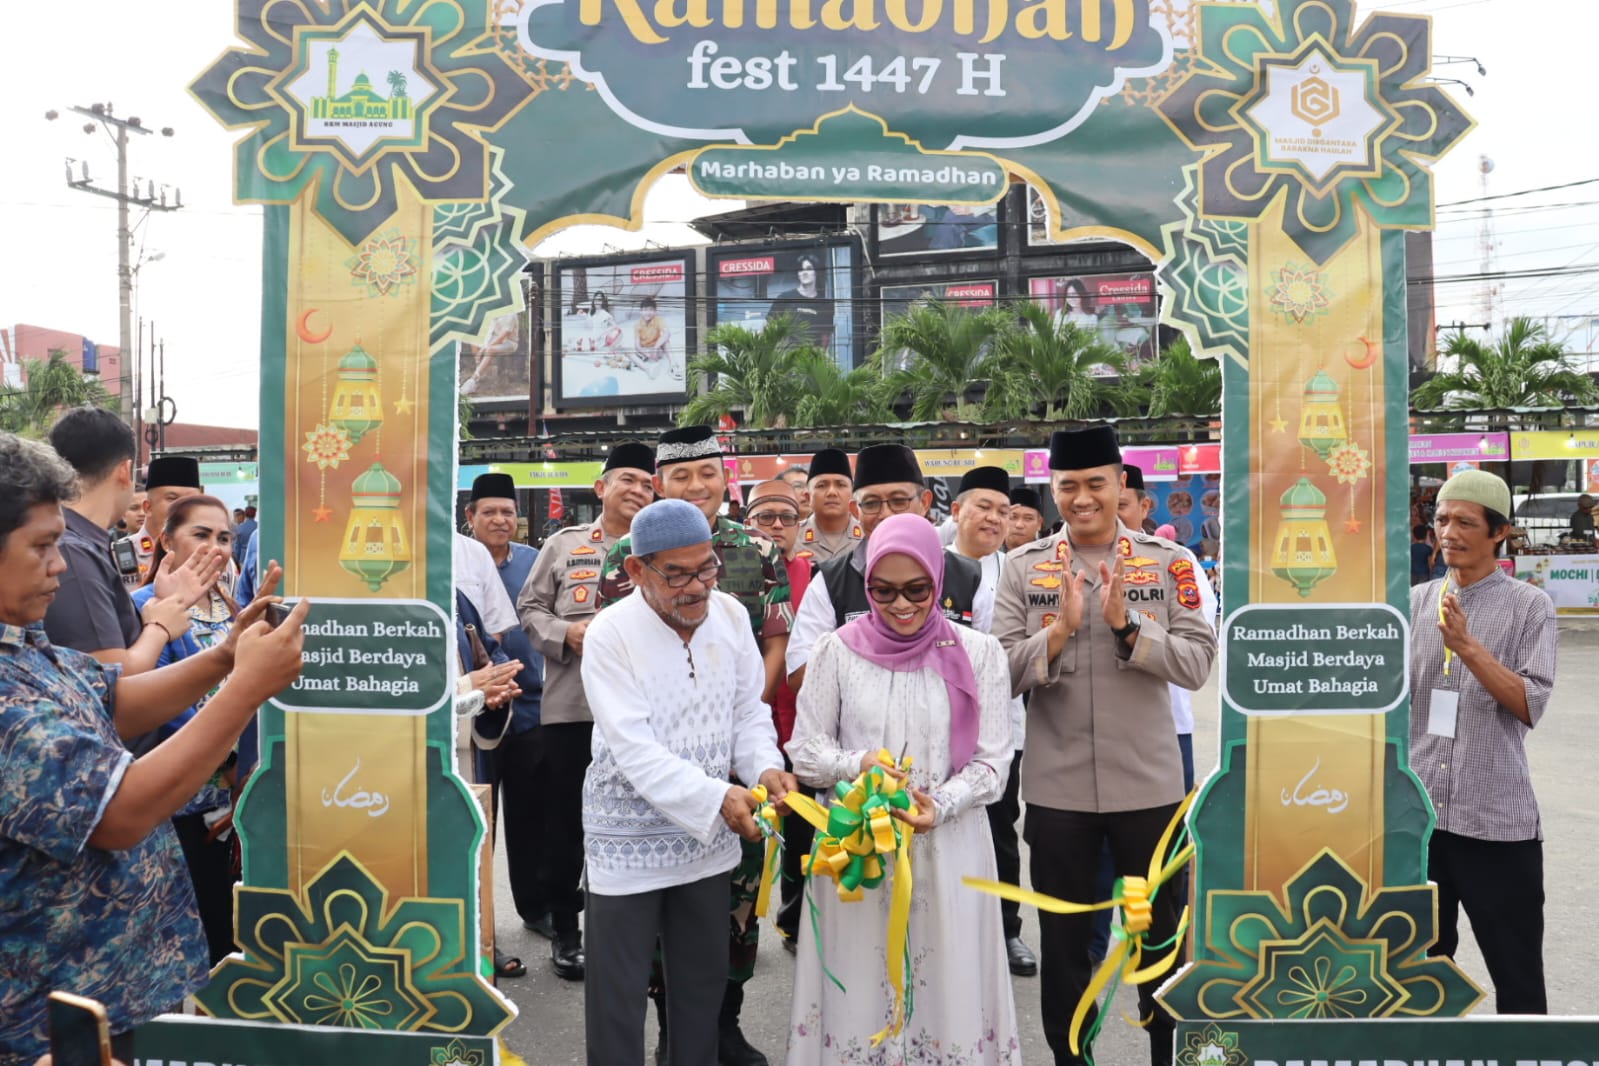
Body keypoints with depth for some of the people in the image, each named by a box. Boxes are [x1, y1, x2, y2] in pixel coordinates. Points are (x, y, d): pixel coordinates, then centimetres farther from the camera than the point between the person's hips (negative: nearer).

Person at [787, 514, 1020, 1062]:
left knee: (946, 985, 7)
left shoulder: (979, 653, -2)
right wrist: (858, 765, -17)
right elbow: (805, 750, 2)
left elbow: (992, 762, -1)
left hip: (947, 849, 0)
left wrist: (940, 805, -18)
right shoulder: (838, 650, -2)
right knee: (857, 989, 8)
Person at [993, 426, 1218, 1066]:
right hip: (1057, 786, 0)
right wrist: (1061, 628, -21)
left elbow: (1197, 664, -7)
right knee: (1062, 937, 14)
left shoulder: (1168, 562, 0)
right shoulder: (1023, 568, 0)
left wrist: (1126, 626, -20)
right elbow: (1001, 671, -6)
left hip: (1149, 783, 0)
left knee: (1160, 931, 16)